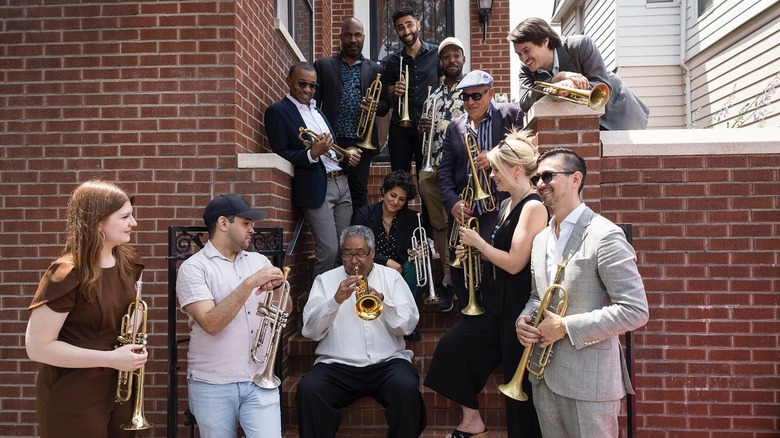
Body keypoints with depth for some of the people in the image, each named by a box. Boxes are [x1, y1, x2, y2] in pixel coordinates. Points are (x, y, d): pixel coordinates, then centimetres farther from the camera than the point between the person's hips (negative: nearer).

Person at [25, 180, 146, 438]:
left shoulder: (127, 262, 1)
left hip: (120, 387, 7)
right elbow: (38, 347, -21)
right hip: (73, 399, -7)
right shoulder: (67, 275, -21)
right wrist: (111, 358, -24)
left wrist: (133, 345, -1)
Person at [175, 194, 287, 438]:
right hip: (212, 387, -3)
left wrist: (277, 287, -11)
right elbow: (211, 324, -18)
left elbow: (285, 310, 9)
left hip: (260, 382, 3)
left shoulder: (259, 261, 8)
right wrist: (249, 283, -21)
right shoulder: (193, 268, -6)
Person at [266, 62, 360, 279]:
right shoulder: (277, 111, -3)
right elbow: (281, 154, -8)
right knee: (329, 250, -10)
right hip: (316, 187, -7)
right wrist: (312, 153, -22)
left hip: (341, 182, 8)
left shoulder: (316, 109, 21)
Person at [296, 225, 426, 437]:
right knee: (308, 390, -27)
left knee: (407, 388, -29)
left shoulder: (391, 277, 11)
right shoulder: (325, 280, 9)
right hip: (337, 364, 0)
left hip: (387, 362, 0)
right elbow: (310, 331, -1)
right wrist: (336, 300, -18)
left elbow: (409, 324, 0)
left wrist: (382, 300, -18)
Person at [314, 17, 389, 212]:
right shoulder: (323, 65, 9)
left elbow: (385, 105, 12)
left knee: (359, 192, 1)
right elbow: (313, 102, 5)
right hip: (332, 140, 0)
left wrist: (375, 106, -12)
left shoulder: (375, 69, 13)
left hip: (362, 141, 1)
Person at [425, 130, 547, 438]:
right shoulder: (507, 205, 10)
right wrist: (473, 252, 3)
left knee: (519, 376, 3)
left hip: (521, 302, -9)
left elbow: (514, 263, -24)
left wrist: (477, 241, -12)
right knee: (454, 344, 7)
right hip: (498, 298, 9)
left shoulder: (533, 207, -18)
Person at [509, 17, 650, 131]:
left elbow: (603, 87, -26)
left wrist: (572, 85, -44)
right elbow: (525, 103, -26)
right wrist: (558, 78, -36)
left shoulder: (580, 45, -22)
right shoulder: (527, 69, -11)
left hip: (614, 110, -4)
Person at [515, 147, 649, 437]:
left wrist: (565, 327, -20)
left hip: (589, 380, -7)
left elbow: (635, 311, -19)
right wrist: (524, 320, -3)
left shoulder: (604, 235, -14)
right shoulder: (541, 239, 10)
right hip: (544, 376, 7)